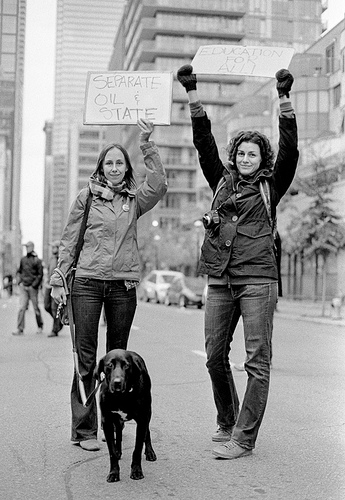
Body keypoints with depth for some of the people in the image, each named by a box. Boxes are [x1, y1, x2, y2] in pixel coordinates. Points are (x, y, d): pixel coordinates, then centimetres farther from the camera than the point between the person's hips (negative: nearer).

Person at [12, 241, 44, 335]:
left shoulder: (37, 260, -4)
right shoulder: (23, 259, 10)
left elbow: (40, 275, -5)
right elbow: (19, 271, 22)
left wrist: (34, 285, -10)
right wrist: (19, 281, 8)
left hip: (32, 287, -3)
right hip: (23, 287, 4)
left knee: (36, 307, 6)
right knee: (22, 307, -6)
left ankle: (40, 326, 25)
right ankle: (20, 329, -9)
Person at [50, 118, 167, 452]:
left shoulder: (134, 200, 10)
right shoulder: (86, 197, 7)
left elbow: (159, 185, -9)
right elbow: (68, 240, 7)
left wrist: (147, 146, -12)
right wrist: (59, 279, 1)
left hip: (123, 284, 2)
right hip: (87, 282, -2)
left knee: (117, 356, 8)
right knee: (86, 357, -3)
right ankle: (84, 429, 2)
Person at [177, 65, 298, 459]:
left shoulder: (271, 186, 7)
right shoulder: (222, 181, 15)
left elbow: (289, 150, -6)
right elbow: (204, 142, 10)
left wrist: (283, 99, -13)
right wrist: (192, 93, 5)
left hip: (258, 279, -3)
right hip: (220, 280, 4)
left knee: (257, 362, -4)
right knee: (215, 357, 8)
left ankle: (243, 438, 1)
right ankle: (226, 422, 27)